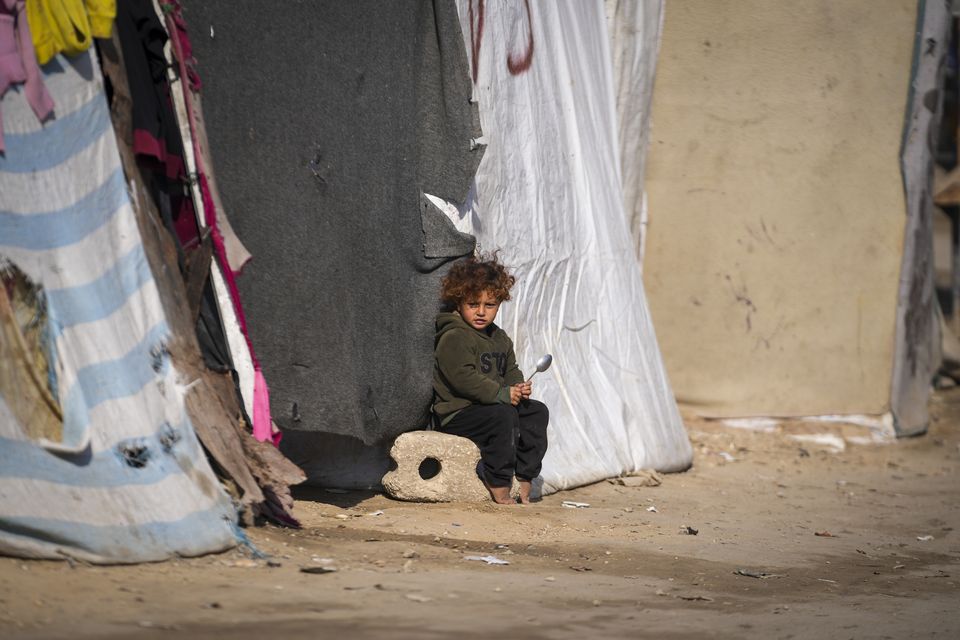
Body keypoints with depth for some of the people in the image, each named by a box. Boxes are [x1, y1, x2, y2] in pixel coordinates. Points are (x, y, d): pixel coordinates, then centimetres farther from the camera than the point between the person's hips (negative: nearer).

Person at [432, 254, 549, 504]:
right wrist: (502, 393, -25)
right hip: (457, 414, -9)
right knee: (504, 416, -31)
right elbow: (463, 377, -24)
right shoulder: (454, 338, -14)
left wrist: (519, 387, -3)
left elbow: (510, 371, 22)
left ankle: (524, 479, 4)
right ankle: (499, 487, -27)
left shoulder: (499, 338, 17)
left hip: (487, 406, 9)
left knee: (537, 412, 3)